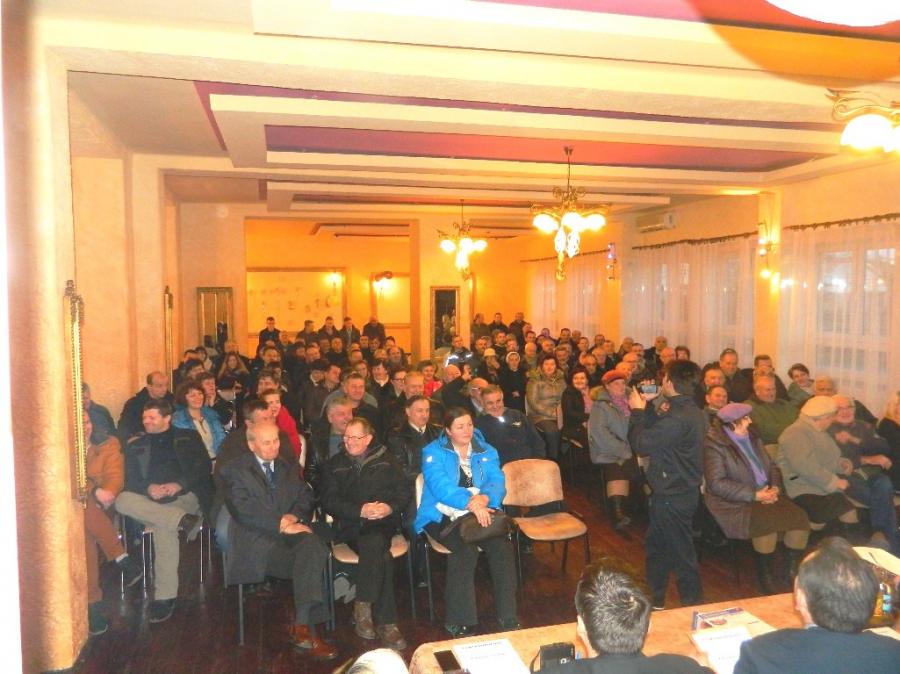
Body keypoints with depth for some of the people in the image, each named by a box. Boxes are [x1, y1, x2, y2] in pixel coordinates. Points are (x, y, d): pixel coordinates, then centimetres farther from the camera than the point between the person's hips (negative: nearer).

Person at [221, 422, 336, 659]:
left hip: (290, 532, 4)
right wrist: (281, 524, -17)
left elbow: (305, 495, 15)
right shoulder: (235, 469, 4)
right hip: (257, 539, -4)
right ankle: (305, 628, -19)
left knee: (312, 545, -32)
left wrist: (294, 516, -8)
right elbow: (242, 509, -9)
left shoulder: (288, 467, 23)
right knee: (310, 562, -29)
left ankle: (302, 625, -32)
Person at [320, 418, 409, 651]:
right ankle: (385, 621, -24)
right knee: (380, 553, -31)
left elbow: (404, 490, 10)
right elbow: (329, 501, 2)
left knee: (375, 546, -34)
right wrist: (360, 511, -13)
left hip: (384, 522, 1)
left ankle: (363, 607, -21)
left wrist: (390, 507, -12)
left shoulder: (385, 459, 15)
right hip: (351, 525, -1)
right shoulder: (334, 465, 13)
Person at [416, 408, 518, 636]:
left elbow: (497, 482, -1)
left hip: (480, 512, 4)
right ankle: (460, 623, -20)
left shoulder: (486, 452, 13)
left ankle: (508, 617, -13)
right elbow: (440, 486, -17)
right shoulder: (434, 452, -1)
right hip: (443, 515, -3)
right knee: (465, 549, -31)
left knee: (502, 544, -25)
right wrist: (471, 503, -33)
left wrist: (484, 498, -25)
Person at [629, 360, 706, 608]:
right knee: (656, 544, 22)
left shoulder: (677, 419, -29)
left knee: (680, 551, 6)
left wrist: (638, 410, -10)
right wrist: (648, 407, 6)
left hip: (673, 497, -10)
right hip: (682, 488, 10)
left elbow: (641, 444, -21)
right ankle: (654, 599, 37)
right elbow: (657, 432, 11)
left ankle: (692, 604, 23)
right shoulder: (693, 412, 4)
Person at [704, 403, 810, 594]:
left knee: (799, 517, -14)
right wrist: (754, 495, -19)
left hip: (765, 497, 7)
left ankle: (791, 574, 3)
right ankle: (766, 578, -9)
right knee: (767, 523, -31)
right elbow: (717, 483, -18)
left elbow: (772, 467, 19)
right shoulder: (714, 445, -10)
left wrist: (775, 488, -3)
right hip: (735, 505, -7)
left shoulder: (752, 437, 14)